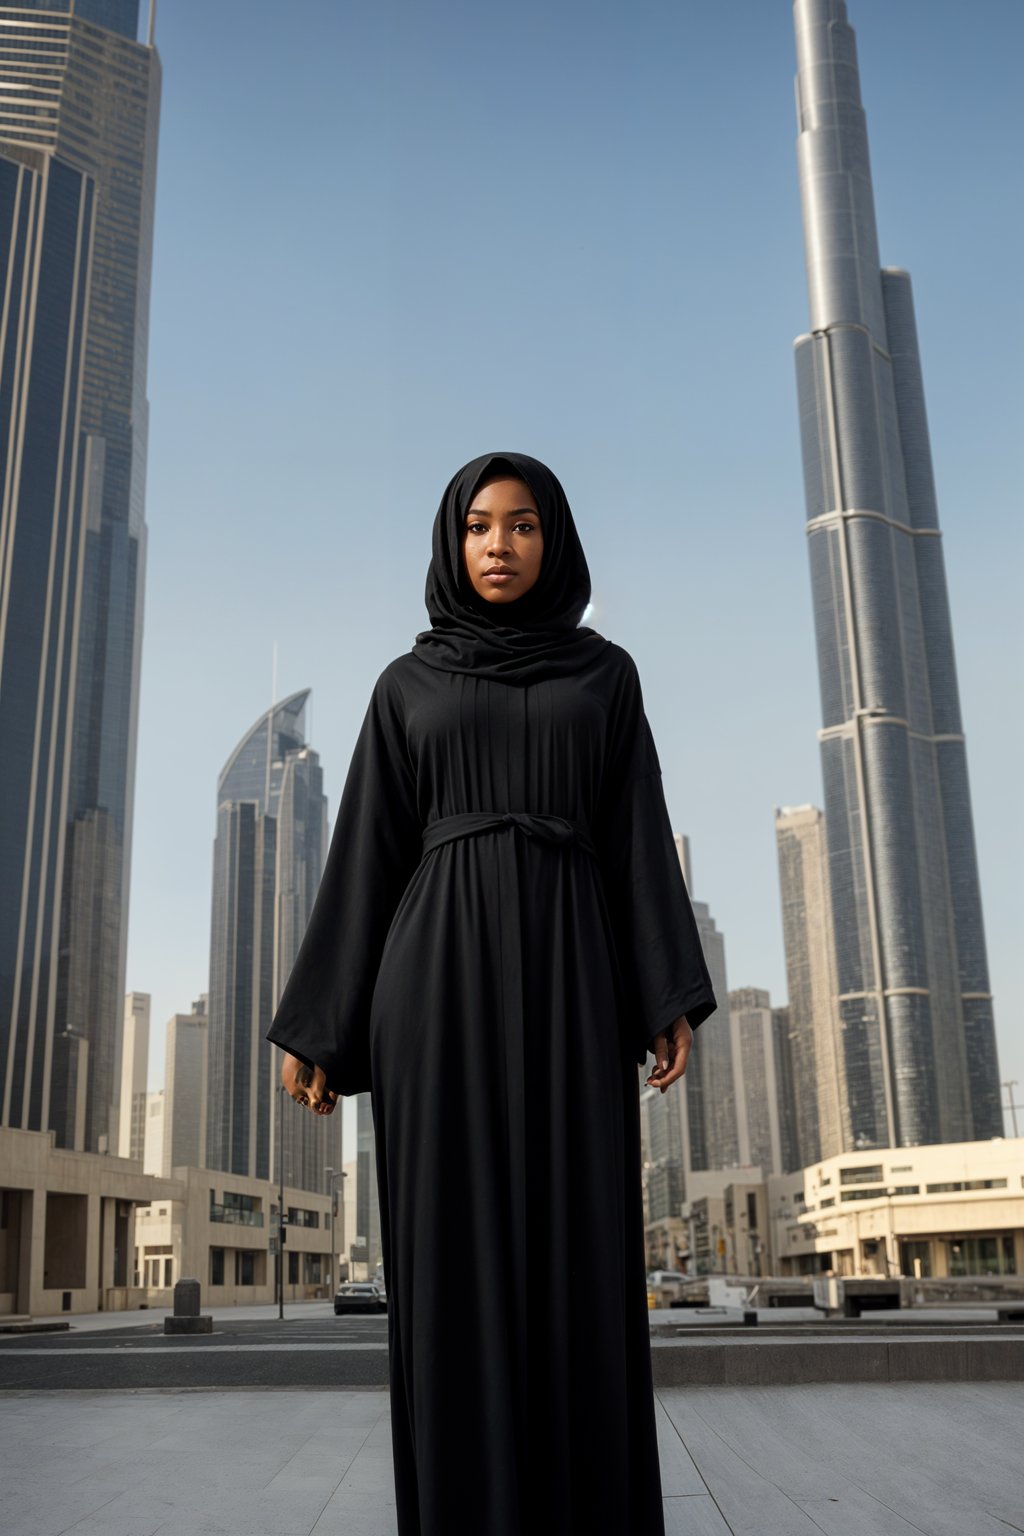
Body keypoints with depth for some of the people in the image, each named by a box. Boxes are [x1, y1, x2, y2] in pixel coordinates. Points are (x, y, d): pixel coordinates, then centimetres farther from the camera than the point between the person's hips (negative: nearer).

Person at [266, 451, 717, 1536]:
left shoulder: (604, 675, 14)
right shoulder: (407, 687, 13)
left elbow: (638, 836, 7)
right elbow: (367, 851, 9)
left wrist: (669, 997, -3)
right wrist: (316, 1023, 4)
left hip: (564, 975, 1)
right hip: (441, 972, 0)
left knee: (580, 1251, -2)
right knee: (454, 1252, -3)